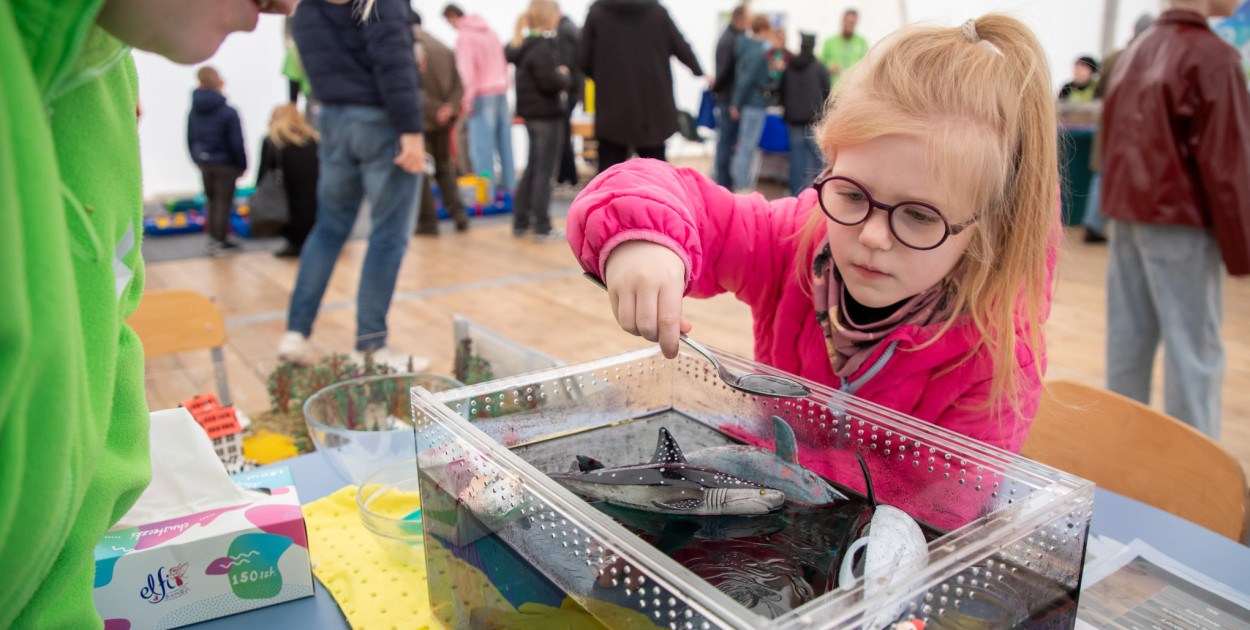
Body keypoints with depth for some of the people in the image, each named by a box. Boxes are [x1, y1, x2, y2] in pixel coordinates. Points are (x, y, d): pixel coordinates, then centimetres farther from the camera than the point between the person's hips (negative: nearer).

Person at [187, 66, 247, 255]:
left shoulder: (193, 111, 0)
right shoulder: (228, 112, -17)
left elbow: (190, 138, 9)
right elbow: (236, 142, -14)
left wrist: (197, 159, 20)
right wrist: (241, 165, -4)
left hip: (203, 162, 6)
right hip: (225, 163, -6)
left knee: (211, 198, 18)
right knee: (224, 200, 2)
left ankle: (213, 237, 25)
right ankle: (219, 242, 3)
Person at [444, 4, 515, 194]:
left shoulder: (464, 37, -9)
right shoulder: (490, 32, 14)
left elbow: (467, 71, -17)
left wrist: (467, 100, -15)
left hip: (482, 94, -8)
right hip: (501, 92, 8)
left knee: (482, 143, -6)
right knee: (504, 139, 11)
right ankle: (509, 182, 18)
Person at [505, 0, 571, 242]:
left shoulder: (523, 46, 10)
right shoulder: (542, 48, -17)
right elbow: (550, 81, -23)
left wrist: (558, 76, 6)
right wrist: (564, 76, -3)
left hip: (530, 114, 9)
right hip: (547, 115, -9)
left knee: (532, 168, 18)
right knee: (544, 172, -3)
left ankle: (520, 222, 24)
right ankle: (542, 228, 3)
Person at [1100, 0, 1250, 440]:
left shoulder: (1133, 53, 11)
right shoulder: (1213, 56, -11)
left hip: (1124, 218, 7)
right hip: (1180, 223, -7)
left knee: (1127, 340, 12)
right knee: (1194, 350, 1)